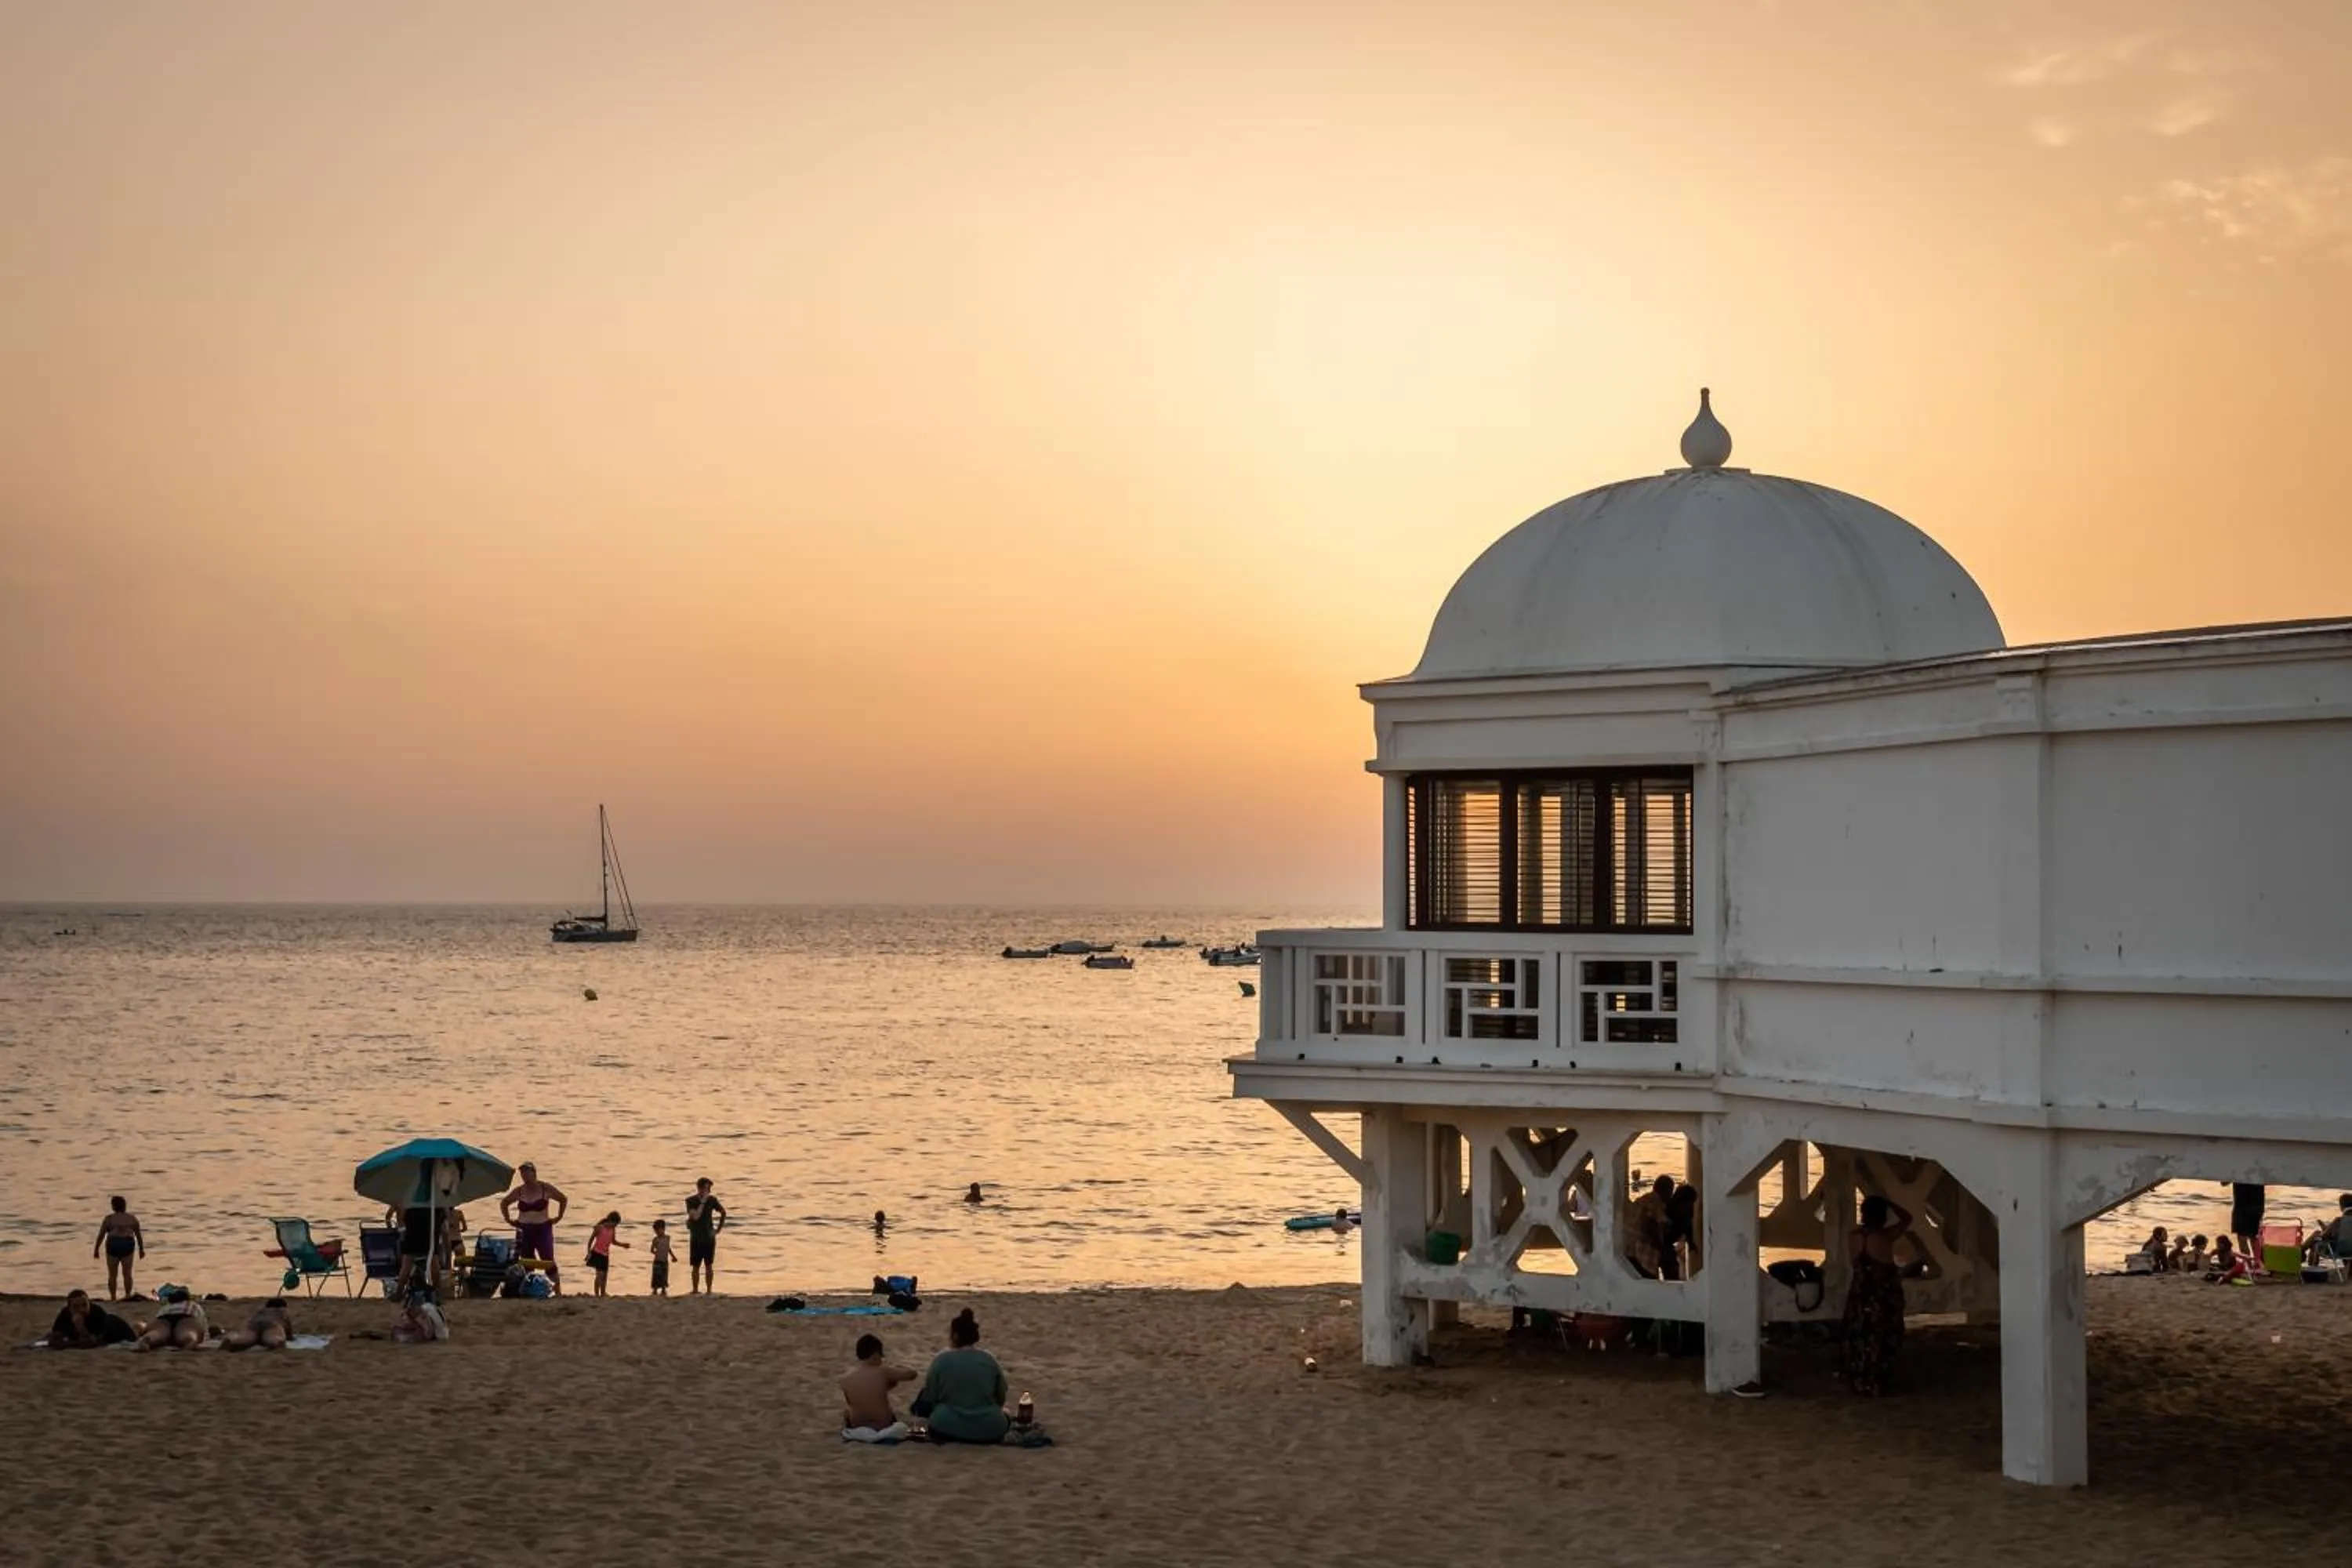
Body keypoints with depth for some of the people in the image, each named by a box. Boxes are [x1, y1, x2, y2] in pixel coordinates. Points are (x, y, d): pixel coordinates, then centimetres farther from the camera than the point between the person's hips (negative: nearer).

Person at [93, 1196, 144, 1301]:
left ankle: (113, 1297, 6)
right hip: (128, 1245, 2)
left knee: (112, 1274, 6)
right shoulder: (132, 1219, 6)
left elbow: (101, 1235, -1)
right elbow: (139, 1235, 9)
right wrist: (141, 1249, 18)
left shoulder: (109, 1219, -1)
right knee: (127, 1273, 7)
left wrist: (96, 1249, 7)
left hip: (113, 1245, -2)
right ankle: (128, 1296, 6)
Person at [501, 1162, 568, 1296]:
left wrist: (559, 1217, 2)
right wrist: (508, 1219, 11)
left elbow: (563, 1200, 9)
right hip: (524, 1230, 3)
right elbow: (504, 1203, 20)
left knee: (548, 1262, -8)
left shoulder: (546, 1188, -3)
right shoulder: (518, 1191, 4)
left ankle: (558, 1290, -3)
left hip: (543, 1229, -3)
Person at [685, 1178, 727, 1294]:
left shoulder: (712, 1200, 1)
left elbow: (723, 1212, 15)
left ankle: (709, 1291, 6)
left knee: (709, 1266, 4)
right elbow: (695, 1216, -22)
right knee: (696, 1266, 0)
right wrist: (703, 1202, -22)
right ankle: (695, 1290, 6)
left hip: (709, 1238, 2)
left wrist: (719, 1229, 10)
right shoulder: (691, 1201, -7)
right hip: (696, 1239, -2)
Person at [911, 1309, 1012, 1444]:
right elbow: (1000, 1399, 12)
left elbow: (929, 1399, -1)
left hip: (948, 1429, -4)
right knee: (1005, 1419, 35)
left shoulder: (942, 1360, -6)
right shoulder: (990, 1361, 1)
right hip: (989, 1432, 4)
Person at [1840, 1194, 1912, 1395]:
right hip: (1883, 1299, -4)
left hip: (1859, 1297, 4)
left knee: (1859, 1341, 12)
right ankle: (1875, 1385, 6)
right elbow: (1907, 1218, -3)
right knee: (1880, 1341, 4)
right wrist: (1887, 1204, 2)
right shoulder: (1885, 1236, -16)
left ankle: (1858, 1383, 16)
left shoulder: (1854, 1237, -3)